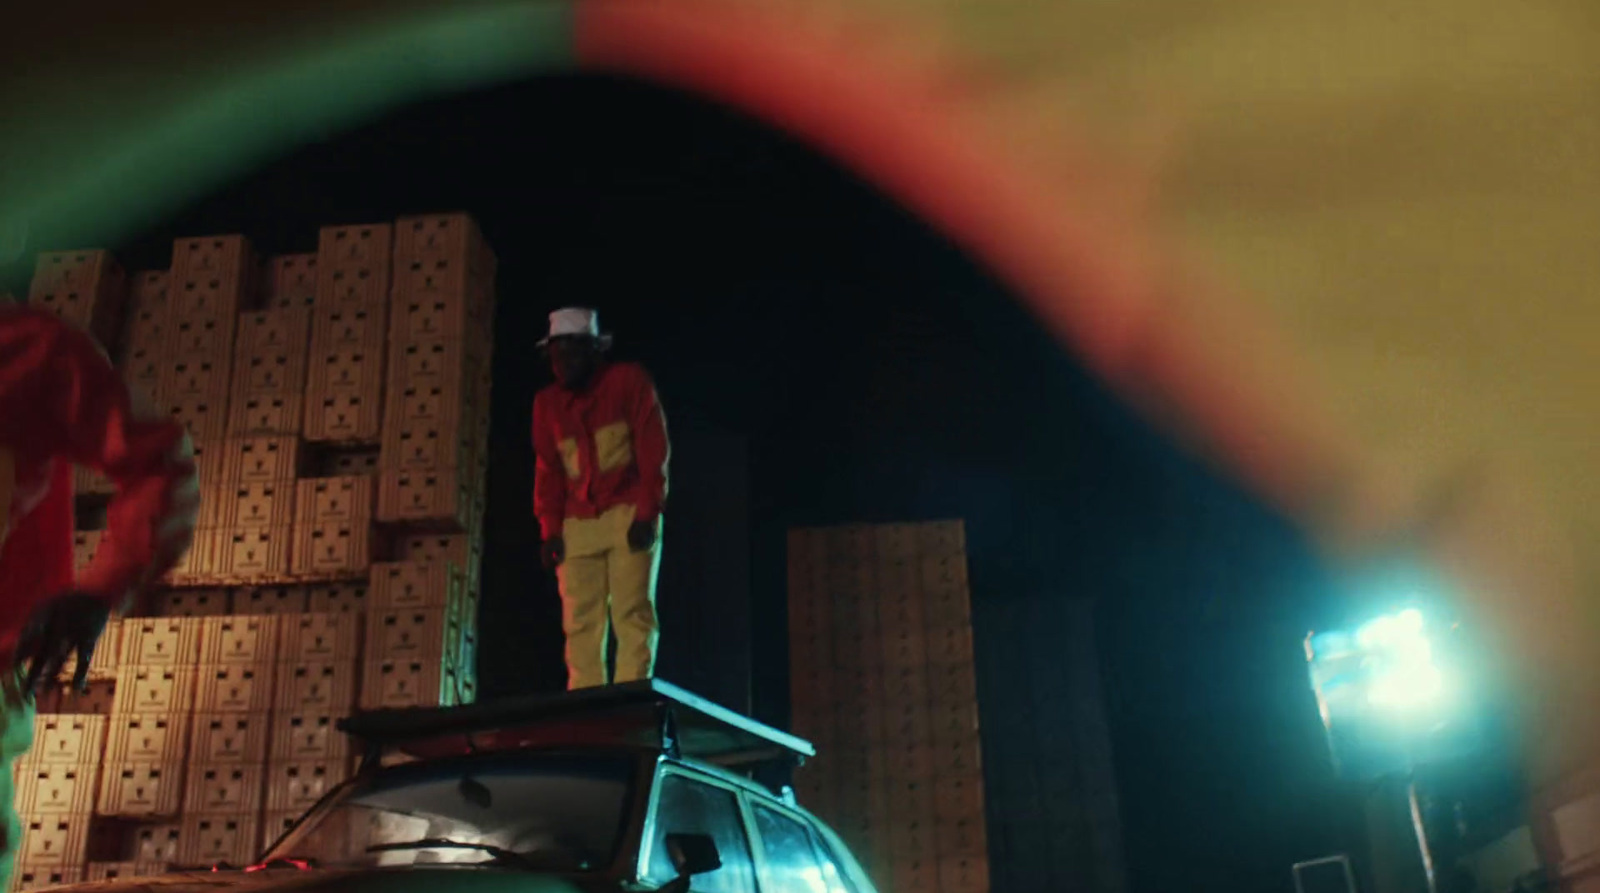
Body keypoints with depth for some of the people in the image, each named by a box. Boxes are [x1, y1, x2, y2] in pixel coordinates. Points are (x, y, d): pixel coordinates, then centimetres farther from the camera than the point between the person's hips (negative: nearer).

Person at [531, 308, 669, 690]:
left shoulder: (629, 381, 3)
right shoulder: (547, 403, 14)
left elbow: (653, 449, -3)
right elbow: (547, 471, 14)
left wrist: (647, 512, -11)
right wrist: (550, 529, 4)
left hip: (629, 516, -4)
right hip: (577, 525, 4)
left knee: (632, 612, -11)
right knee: (580, 622, -4)